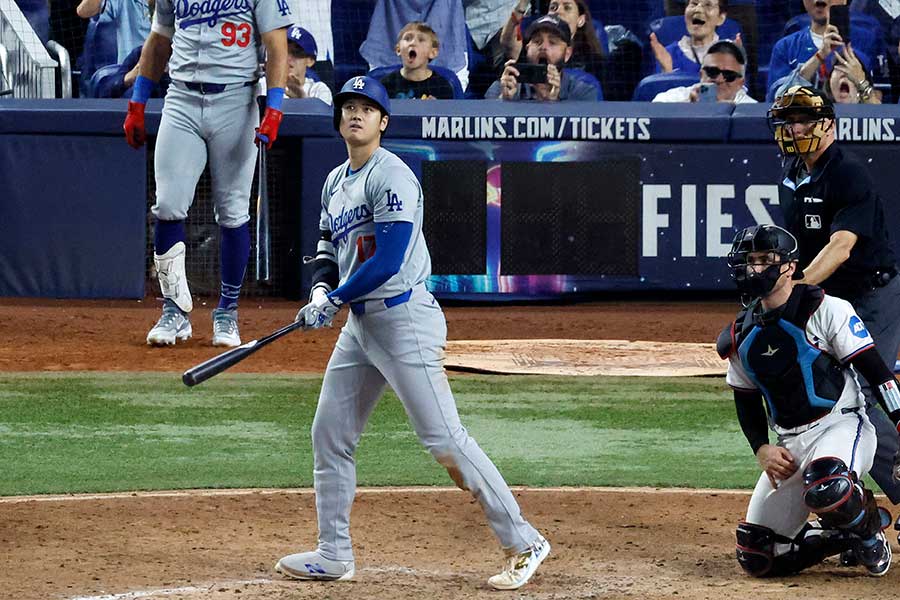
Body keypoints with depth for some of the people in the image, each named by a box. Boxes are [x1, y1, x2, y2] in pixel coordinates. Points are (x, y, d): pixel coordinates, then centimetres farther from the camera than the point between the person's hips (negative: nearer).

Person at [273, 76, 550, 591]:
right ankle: (334, 555, 21)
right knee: (329, 433, 11)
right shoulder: (336, 182, 14)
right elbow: (330, 244, 25)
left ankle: (524, 542, -7)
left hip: (405, 320, -10)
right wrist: (321, 288, 3)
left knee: (443, 438, -12)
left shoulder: (391, 177, -14)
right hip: (359, 325, 10)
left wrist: (334, 300, -14)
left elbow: (388, 261, -21)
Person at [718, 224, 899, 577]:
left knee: (827, 490, -41)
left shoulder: (826, 311, -8)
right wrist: (761, 449, 1)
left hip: (841, 426, -6)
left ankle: (868, 530, -4)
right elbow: (746, 401, 18)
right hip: (789, 446, 6)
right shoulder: (741, 337, 9)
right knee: (757, 558, -2)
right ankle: (847, 535, 22)